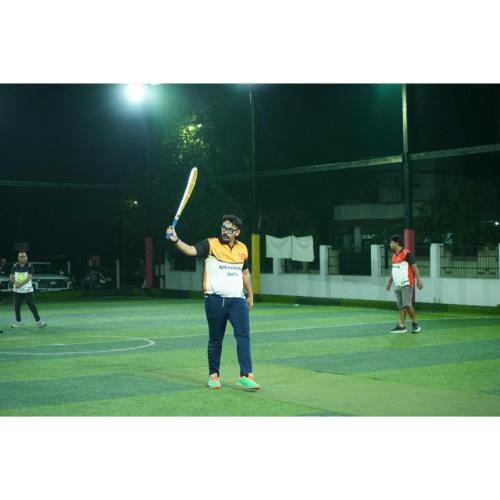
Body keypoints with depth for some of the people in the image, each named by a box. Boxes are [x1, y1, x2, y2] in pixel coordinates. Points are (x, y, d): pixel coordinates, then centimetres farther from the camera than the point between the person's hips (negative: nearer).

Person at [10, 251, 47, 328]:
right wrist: (15, 282, -16)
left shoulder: (29, 266, -4)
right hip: (17, 291, 3)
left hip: (28, 290, -3)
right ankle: (18, 321, 22)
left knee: (32, 306, -3)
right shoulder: (15, 266, 4)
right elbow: (11, 277, 6)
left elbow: (29, 278, -14)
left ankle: (38, 321, 0)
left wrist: (20, 284, -24)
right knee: (17, 306, 8)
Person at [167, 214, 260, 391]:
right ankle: (214, 375, 24)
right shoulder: (211, 244, -3)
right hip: (215, 300, -2)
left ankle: (246, 377, -12)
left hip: (237, 299, 2)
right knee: (215, 340, 8)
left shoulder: (242, 249, 9)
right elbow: (190, 250, -20)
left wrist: (250, 295, 26)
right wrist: (176, 240, -38)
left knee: (244, 336, -11)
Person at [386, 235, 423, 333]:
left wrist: (419, 280, -17)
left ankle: (415, 324, 2)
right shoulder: (394, 255, 16)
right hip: (397, 285, 8)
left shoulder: (407, 253, -8)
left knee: (407, 304, -11)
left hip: (406, 284, -8)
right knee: (401, 306, 6)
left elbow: (414, 267, -11)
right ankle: (402, 326, 6)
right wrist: (389, 282, 25)